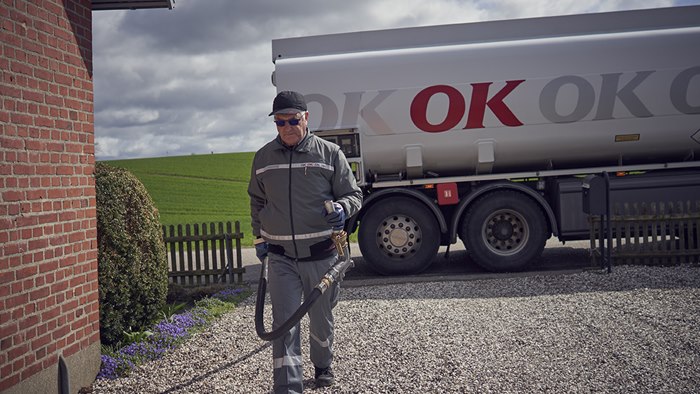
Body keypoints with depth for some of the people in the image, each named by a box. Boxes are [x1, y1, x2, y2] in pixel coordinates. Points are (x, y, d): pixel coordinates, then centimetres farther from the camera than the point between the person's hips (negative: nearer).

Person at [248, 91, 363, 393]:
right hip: (281, 257, 1)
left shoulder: (329, 153, -3)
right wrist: (259, 237, 14)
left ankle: (323, 366, 44)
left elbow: (353, 195, 2)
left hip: (321, 255, 0)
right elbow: (257, 201, 20)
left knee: (321, 319, 18)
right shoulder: (263, 158, 5)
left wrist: (342, 208, -20)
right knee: (284, 325, -7)